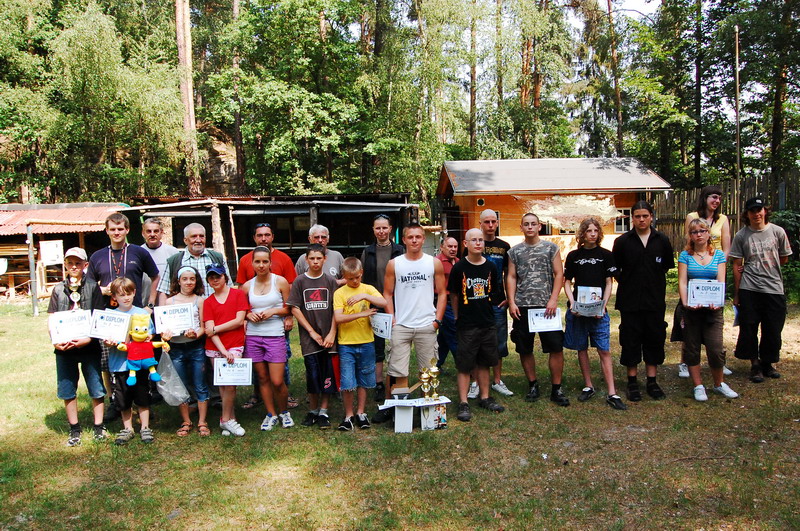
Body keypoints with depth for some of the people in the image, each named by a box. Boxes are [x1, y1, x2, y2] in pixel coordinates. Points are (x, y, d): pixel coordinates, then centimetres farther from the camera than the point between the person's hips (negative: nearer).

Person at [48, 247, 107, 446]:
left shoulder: (93, 287, 1)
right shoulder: (58, 289, 8)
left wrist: (88, 338, -17)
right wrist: (55, 341, -11)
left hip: (89, 345, -2)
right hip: (64, 347, 3)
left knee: (96, 388, 3)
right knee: (67, 390, 9)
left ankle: (99, 427, 16)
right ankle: (74, 429, 22)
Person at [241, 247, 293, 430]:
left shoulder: (280, 282, -1)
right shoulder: (247, 286, 7)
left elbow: (289, 309, 3)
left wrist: (273, 311, -12)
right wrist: (249, 315, -3)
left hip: (275, 335, -3)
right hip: (253, 336, 3)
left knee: (277, 381, -4)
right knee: (262, 378, 9)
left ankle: (284, 412, 21)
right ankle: (271, 414, 24)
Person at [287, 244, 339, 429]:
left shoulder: (330, 281, 4)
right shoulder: (300, 281, 2)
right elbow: (295, 309, 0)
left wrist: (332, 333, -7)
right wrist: (312, 332, -5)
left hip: (328, 337, 1)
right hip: (309, 338, 0)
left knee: (327, 375, 3)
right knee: (312, 375, 4)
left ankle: (323, 412, 15)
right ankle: (313, 411, 21)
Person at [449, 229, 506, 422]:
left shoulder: (491, 267, 3)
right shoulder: (459, 268, -7)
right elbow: (453, 295, 2)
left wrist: (485, 310, 13)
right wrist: (457, 317, 5)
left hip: (488, 324, 4)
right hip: (467, 325, -4)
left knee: (484, 363, 14)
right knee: (464, 365, 1)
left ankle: (485, 398, 26)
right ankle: (463, 403, 8)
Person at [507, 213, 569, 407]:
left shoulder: (551, 248, 5)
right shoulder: (515, 251, 10)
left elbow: (559, 274, 1)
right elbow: (511, 277, 7)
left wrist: (553, 300, -9)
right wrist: (511, 302, -3)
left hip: (546, 306, -2)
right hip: (522, 307, 2)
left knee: (556, 347, -5)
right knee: (524, 349, 7)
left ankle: (556, 389, 7)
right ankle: (533, 385, 22)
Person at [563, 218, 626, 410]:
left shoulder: (606, 255, 4)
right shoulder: (573, 256, 7)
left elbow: (609, 283, 4)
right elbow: (567, 282, 8)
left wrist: (603, 306, -8)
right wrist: (572, 303, -7)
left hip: (599, 310, -1)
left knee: (604, 351, -4)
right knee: (581, 349, 8)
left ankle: (612, 394, -1)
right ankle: (588, 387, 22)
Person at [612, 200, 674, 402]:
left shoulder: (662, 240, 3)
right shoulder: (622, 241, -2)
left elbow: (668, 266, 14)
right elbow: (614, 269, 5)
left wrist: (656, 283, 10)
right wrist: (626, 284, 4)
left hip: (655, 300, 2)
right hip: (629, 301, -2)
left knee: (654, 340, 7)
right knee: (630, 341, 4)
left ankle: (652, 381, 19)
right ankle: (632, 382, 15)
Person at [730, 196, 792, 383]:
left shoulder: (777, 231, 1)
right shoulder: (741, 236, 0)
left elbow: (784, 258, 13)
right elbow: (737, 266, 2)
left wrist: (764, 268, 4)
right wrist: (736, 294, 1)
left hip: (774, 289, 1)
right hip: (749, 290, -1)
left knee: (773, 330, 7)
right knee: (748, 329, 2)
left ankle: (768, 363, 27)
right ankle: (755, 364, 18)